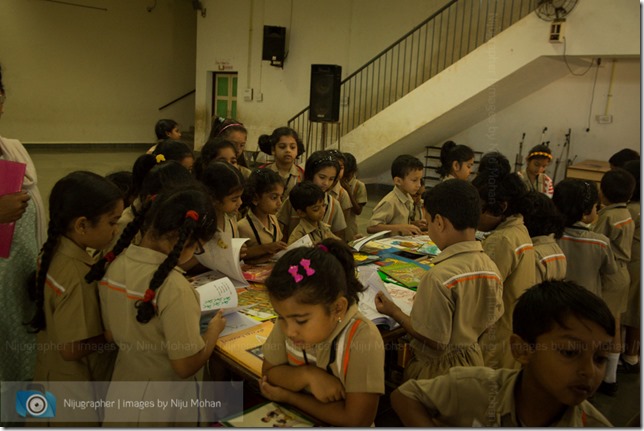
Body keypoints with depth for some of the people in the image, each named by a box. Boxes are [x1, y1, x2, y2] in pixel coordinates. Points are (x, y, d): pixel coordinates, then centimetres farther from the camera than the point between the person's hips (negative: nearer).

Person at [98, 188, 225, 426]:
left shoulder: (115, 266, -9)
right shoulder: (174, 287, -31)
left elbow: (111, 335, 4)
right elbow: (187, 366, -22)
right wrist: (214, 329, -8)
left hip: (122, 391, 6)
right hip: (161, 403, -6)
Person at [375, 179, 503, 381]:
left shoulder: (439, 276, -30)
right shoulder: (491, 267, -8)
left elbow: (435, 341, -23)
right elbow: (490, 320, 4)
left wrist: (394, 312, -12)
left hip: (437, 369, -7)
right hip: (473, 360, 7)